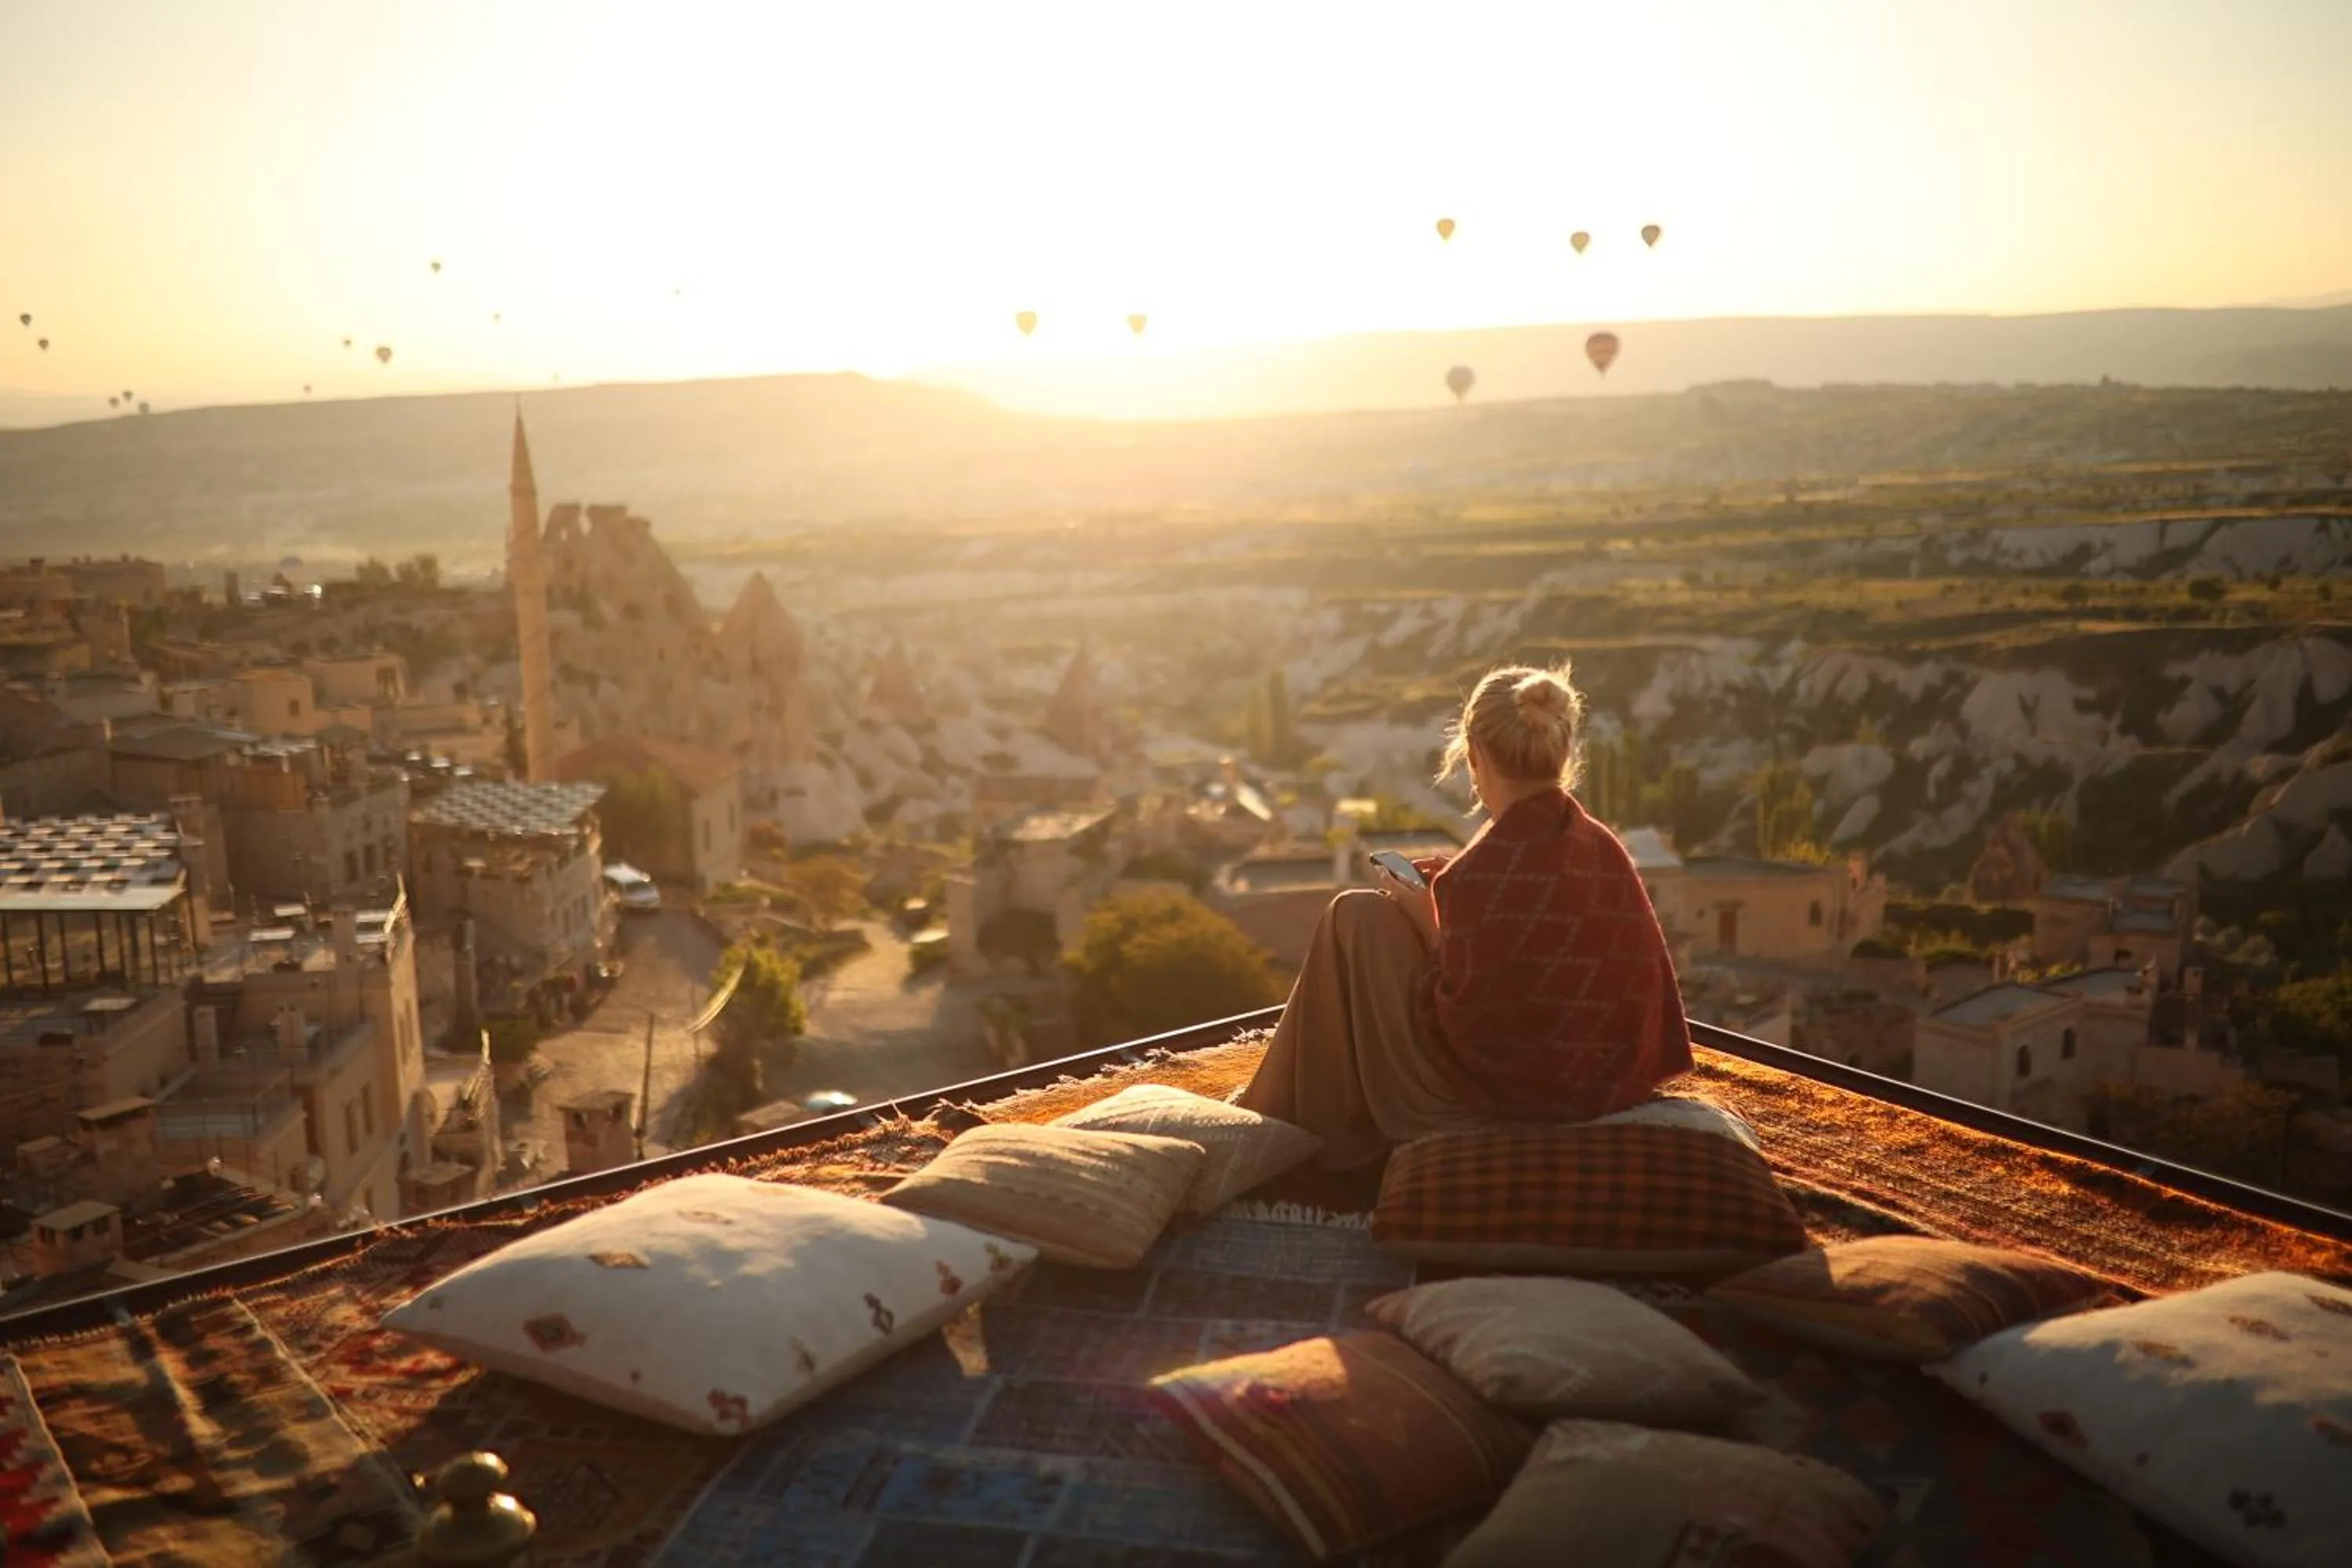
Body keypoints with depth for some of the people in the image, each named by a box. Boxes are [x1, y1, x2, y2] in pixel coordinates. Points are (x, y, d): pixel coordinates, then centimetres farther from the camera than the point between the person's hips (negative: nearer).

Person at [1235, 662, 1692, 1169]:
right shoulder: (1607, 849, -1)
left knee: (1357, 916, 4)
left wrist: (1426, 923, -1)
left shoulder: (1480, 870, -22)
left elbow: (1464, 1019, -19)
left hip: (1504, 1088, -7)